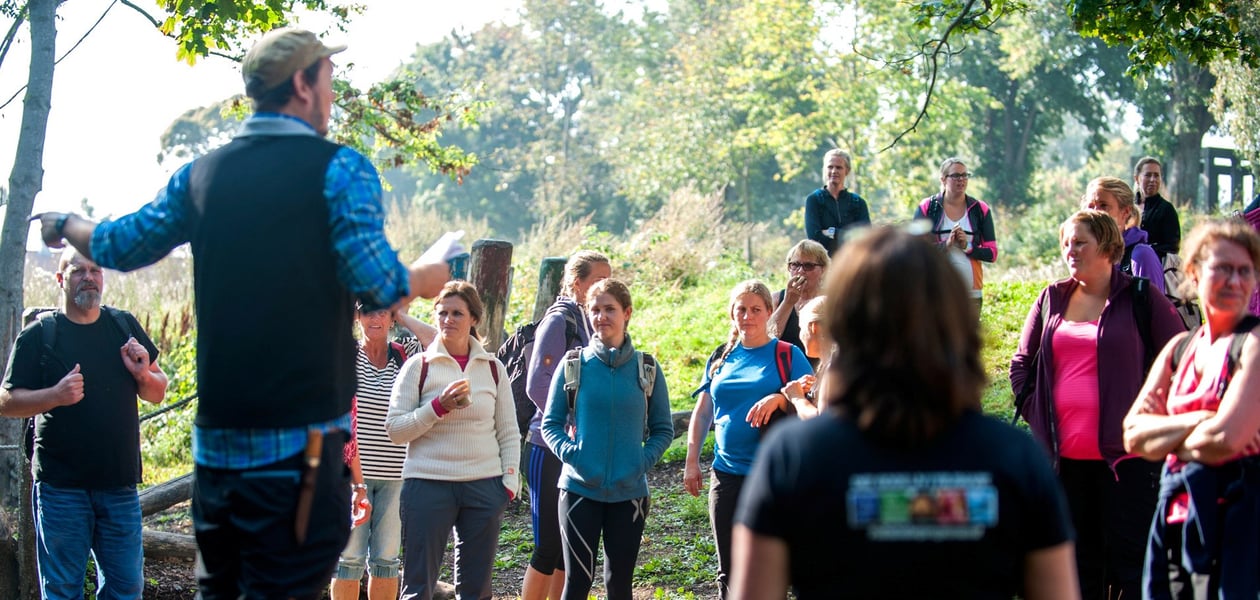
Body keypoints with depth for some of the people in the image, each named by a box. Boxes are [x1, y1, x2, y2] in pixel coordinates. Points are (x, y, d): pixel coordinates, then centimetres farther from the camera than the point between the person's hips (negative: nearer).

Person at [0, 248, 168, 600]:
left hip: (119, 482, 3)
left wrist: (143, 375, -7)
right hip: (60, 487, -3)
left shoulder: (125, 327, 10)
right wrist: (55, 395, -20)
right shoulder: (38, 336, -1)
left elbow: (157, 394, 16)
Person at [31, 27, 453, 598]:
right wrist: (432, 274, 5)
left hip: (217, 433, 6)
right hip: (301, 435, -6)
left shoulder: (202, 174, 8)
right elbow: (378, 285, -16)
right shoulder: (340, 169, -7)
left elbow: (117, 247, 18)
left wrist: (64, 224, 40)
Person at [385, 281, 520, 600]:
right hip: (428, 485, -3)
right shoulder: (419, 366, 1)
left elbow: (509, 432, 13)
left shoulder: (493, 368, 10)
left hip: (484, 486, 3)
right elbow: (394, 429, -4)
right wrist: (438, 407, -16)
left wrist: (510, 480, 2)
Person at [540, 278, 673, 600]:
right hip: (580, 489, -1)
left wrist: (644, 461, -9)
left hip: (629, 492, 1)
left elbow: (663, 429, 8)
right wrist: (570, 453, -14)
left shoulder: (646, 368, 3)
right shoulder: (573, 365, 1)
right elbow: (550, 424, 4)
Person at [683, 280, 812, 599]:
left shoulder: (787, 355, -2)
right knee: (729, 569, 9)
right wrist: (691, 462, 7)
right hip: (727, 473, 4)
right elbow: (702, 413, 14)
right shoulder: (721, 358, 11)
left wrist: (781, 397, -27)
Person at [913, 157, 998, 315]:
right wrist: (945, 245, -16)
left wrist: (968, 246, -12)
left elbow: (992, 253, 5)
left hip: (971, 292, 2)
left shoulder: (980, 210, 8)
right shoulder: (926, 208, 3)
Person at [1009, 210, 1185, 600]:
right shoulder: (1052, 298, 11)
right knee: (1077, 557, 12)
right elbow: (1022, 363, 19)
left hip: (1124, 451, -5)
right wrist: (1035, 413, 8)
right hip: (1064, 455, 5)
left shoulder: (1140, 299, -2)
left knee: (1128, 554, -4)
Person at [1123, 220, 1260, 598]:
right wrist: (1198, 422, -11)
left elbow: (1226, 438, -18)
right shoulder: (1180, 349, 13)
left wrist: (1165, 434, 0)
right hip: (1177, 508, 6)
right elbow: (1133, 433, 4)